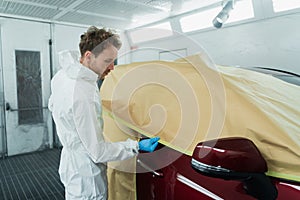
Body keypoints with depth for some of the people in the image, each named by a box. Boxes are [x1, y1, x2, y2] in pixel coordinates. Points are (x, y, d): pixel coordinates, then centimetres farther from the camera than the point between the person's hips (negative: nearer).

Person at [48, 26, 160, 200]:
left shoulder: (63, 74, -4)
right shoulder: (83, 95, -35)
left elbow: (52, 105, 16)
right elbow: (98, 152, -27)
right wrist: (137, 146, -20)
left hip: (71, 162, 9)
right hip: (86, 178, -9)